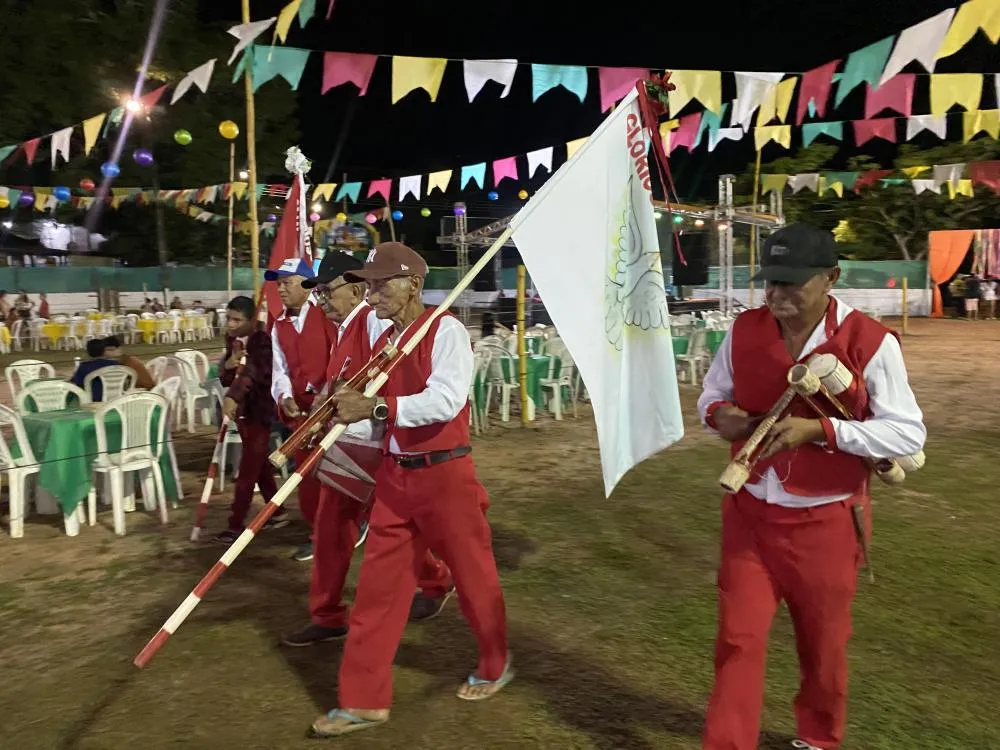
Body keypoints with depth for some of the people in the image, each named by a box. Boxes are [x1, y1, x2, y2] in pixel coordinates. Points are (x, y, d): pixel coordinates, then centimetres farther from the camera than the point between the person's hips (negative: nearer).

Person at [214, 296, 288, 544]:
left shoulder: (262, 341, -19)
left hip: (260, 411, -8)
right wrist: (228, 364, -13)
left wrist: (232, 397, -53)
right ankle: (278, 512, 29)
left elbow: (252, 371, -38)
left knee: (248, 469, -4)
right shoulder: (232, 340, 7)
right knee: (259, 465, 16)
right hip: (242, 410, 8)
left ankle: (236, 525, 4)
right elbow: (225, 379, 10)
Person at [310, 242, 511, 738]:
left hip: (444, 475, -7)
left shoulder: (444, 330, -14)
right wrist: (352, 411, -2)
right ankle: (364, 699, 19)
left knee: (472, 575, 11)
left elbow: (446, 400, -29)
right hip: (393, 477, 7)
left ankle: (495, 666, 36)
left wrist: (377, 408, -31)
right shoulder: (383, 340, 10)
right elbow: (384, 416, 14)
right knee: (377, 586, 8)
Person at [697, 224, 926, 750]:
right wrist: (719, 414, -15)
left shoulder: (870, 343, -15)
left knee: (822, 643, 18)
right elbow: (712, 394, 10)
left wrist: (820, 430, -26)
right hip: (749, 512, 2)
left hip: (825, 520, -2)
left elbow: (908, 434, -15)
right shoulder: (744, 331, -4)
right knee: (737, 637, 7)